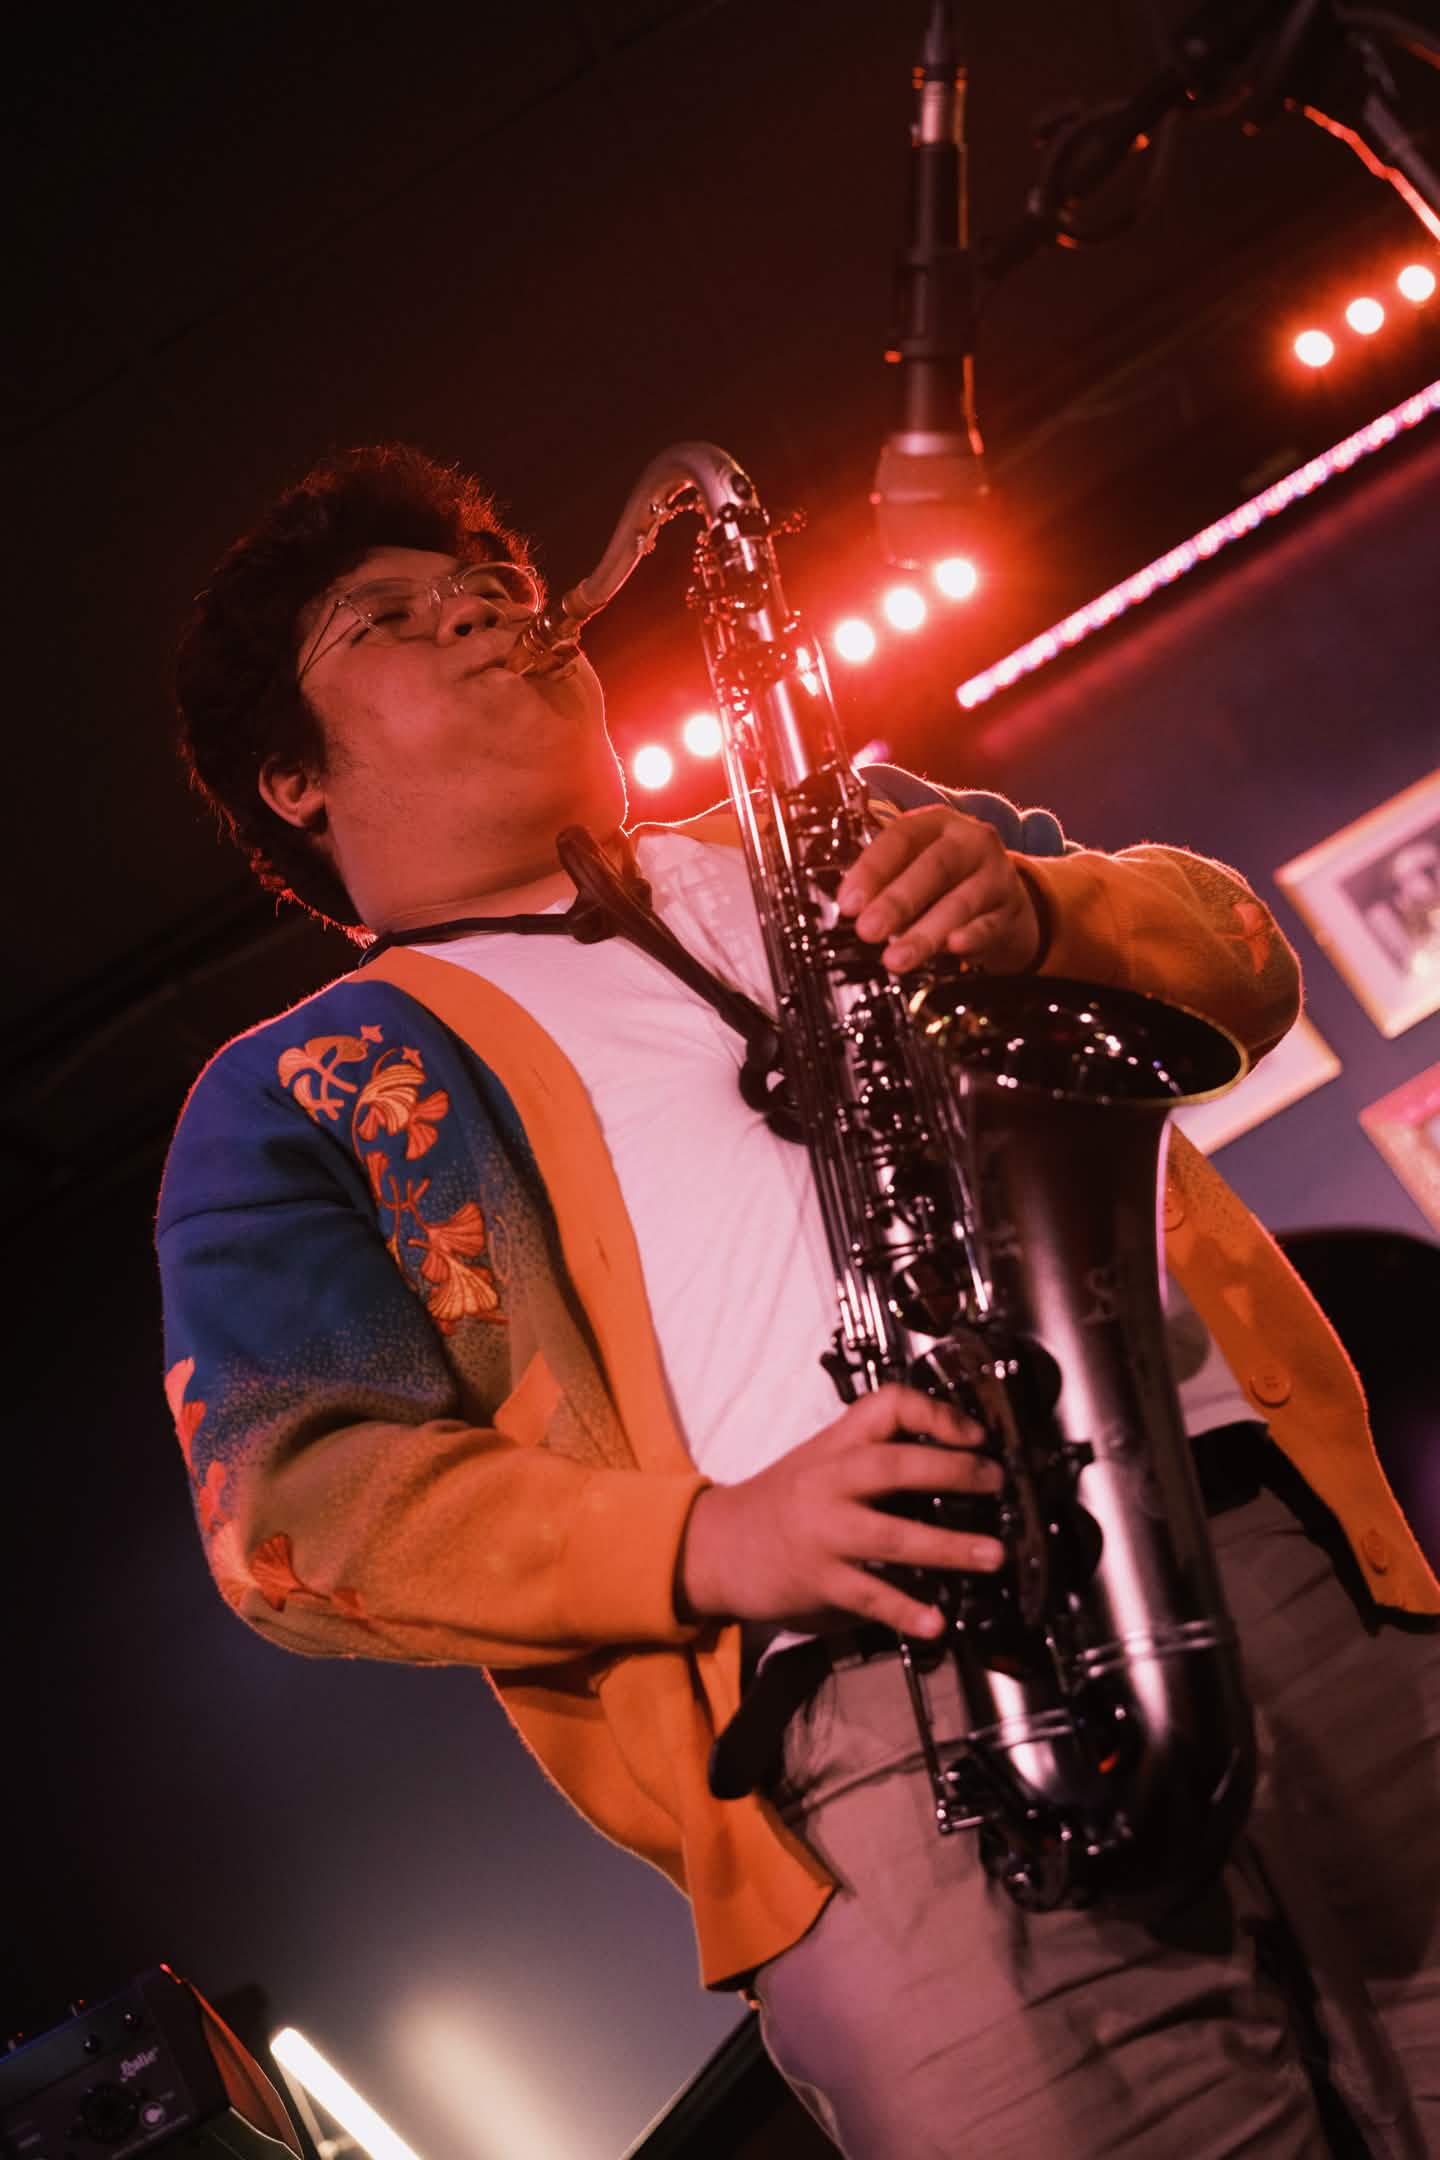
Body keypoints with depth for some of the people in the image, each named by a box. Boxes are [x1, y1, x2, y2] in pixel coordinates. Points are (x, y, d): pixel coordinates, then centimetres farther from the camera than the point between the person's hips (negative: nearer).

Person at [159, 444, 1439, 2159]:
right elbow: (295, 1499, 3)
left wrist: (1035, 910, -3)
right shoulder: (294, 1096, 15)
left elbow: (1234, 955, 21)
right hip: (869, 1705, -3)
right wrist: (700, 1546, -14)